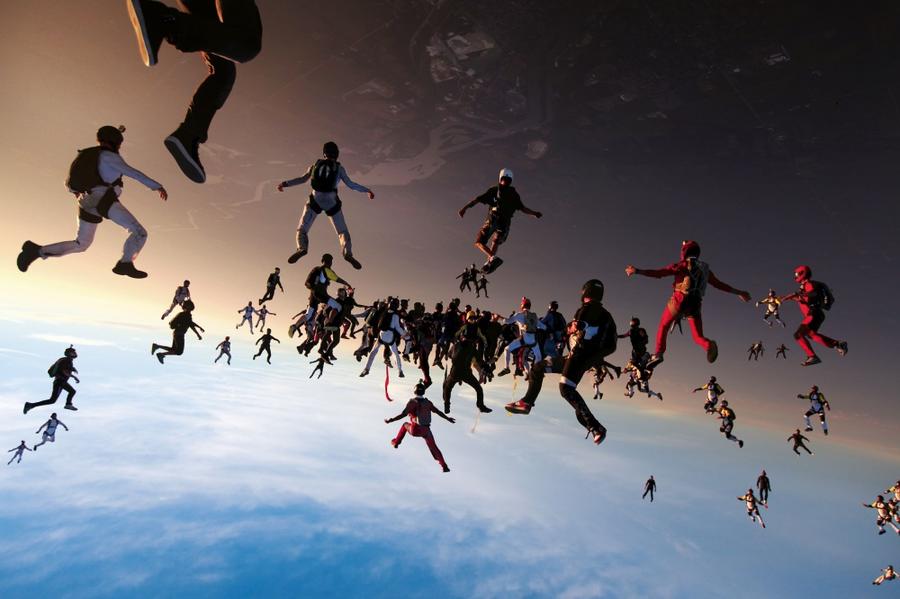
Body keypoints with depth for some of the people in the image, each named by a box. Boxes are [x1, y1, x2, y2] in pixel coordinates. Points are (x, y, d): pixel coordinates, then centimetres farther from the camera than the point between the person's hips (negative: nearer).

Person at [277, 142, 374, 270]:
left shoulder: (316, 164, 10)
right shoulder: (339, 168, 5)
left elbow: (302, 179, 4)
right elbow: (351, 184, -1)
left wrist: (285, 184, 12)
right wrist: (367, 190, 8)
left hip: (315, 200, 1)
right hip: (332, 202, -1)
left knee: (302, 229, 8)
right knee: (343, 232, 7)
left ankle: (302, 248, -20)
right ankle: (347, 253, -19)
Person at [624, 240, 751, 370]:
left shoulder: (682, 265, 3)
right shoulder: (705, 268, 19)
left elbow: (659, 273, -10)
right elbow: (720, 284, 25)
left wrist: (637, 271, -15)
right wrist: (739, 293, 38)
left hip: (679, 300, -4)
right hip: (696, 304, 4)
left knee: (663, 326, 15)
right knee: (698, 337, 8)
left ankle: (658, 354, 0)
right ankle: (709, 345, -27)